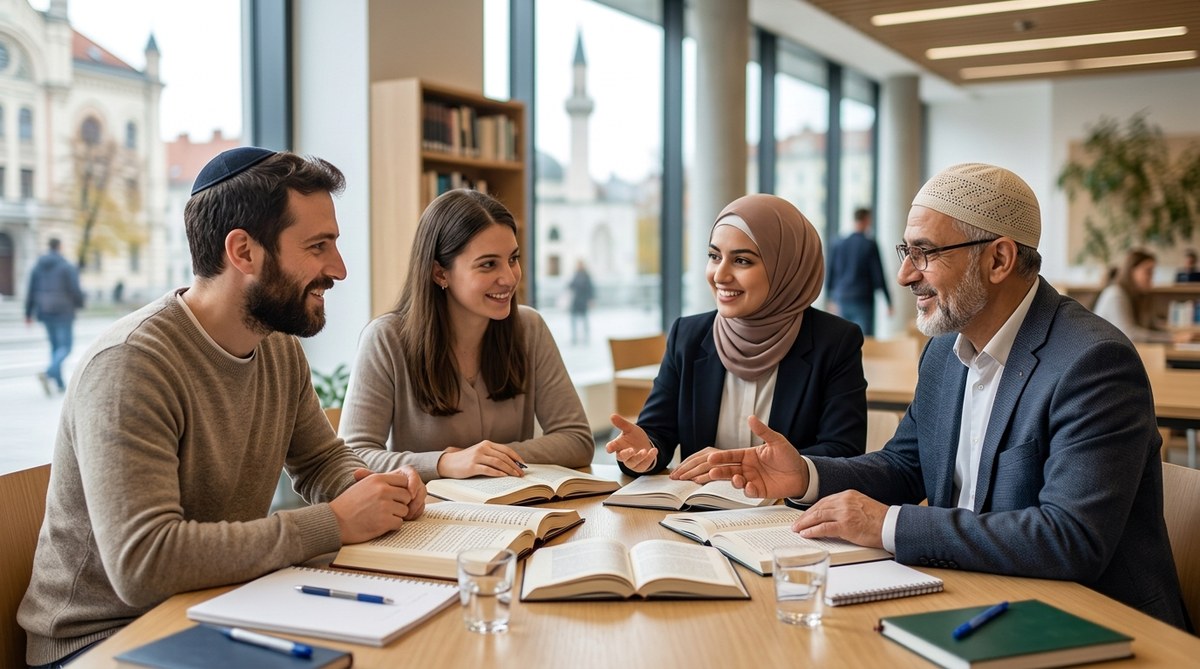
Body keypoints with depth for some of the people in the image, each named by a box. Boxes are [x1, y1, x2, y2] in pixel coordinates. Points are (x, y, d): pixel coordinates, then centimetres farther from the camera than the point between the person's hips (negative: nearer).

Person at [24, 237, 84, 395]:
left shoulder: (38, 266, 6)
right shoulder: (67, 266, -10)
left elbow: (31, 291, 5)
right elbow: (75, 289, -13)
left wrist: (29, 314, 10)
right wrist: (79, 304, 7)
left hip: (45, 312, 6)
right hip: (63, 312, -6)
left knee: (55, 346, 16)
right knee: (65, 347, -3)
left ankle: (60, 384, 16)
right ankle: (48, 374, -27)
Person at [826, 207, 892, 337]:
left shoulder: (839, 244, 5)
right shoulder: (869, 245, -7)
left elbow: (830, 272, 9)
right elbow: (878, 274, -6)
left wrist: (832, 299, 19)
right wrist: (888, 301, 1)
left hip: (842, 298, 5)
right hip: (863, 300, -4)